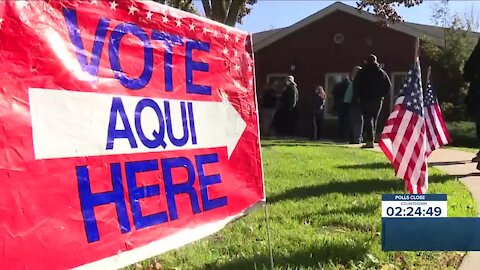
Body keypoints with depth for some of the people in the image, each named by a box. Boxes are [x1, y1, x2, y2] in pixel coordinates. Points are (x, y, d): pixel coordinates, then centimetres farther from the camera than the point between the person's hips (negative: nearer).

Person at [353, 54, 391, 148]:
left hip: (365, 99, -4)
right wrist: (382, 95, 12)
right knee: (374, 119, 13)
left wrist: (357, 97, 1)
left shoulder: (362, 72, -2)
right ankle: (370, 140, 15)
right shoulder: (382, 72, 9)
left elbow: (356, 85, -7)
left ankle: (370, 140, -16)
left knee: (367, 119, -6)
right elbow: (388, 85, 9)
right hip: (378, 100, 4)